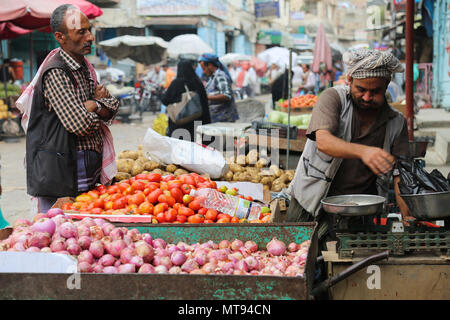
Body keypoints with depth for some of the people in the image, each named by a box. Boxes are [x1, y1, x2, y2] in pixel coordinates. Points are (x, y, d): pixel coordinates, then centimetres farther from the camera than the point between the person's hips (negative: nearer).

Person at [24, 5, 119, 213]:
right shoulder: (55, 73, -16)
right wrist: (100, 101, -1)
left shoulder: (84, 67, 14)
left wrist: (93, 105, -9)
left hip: (87, 172, 9)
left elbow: (112, 108, 13)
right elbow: (80, 124, -21)